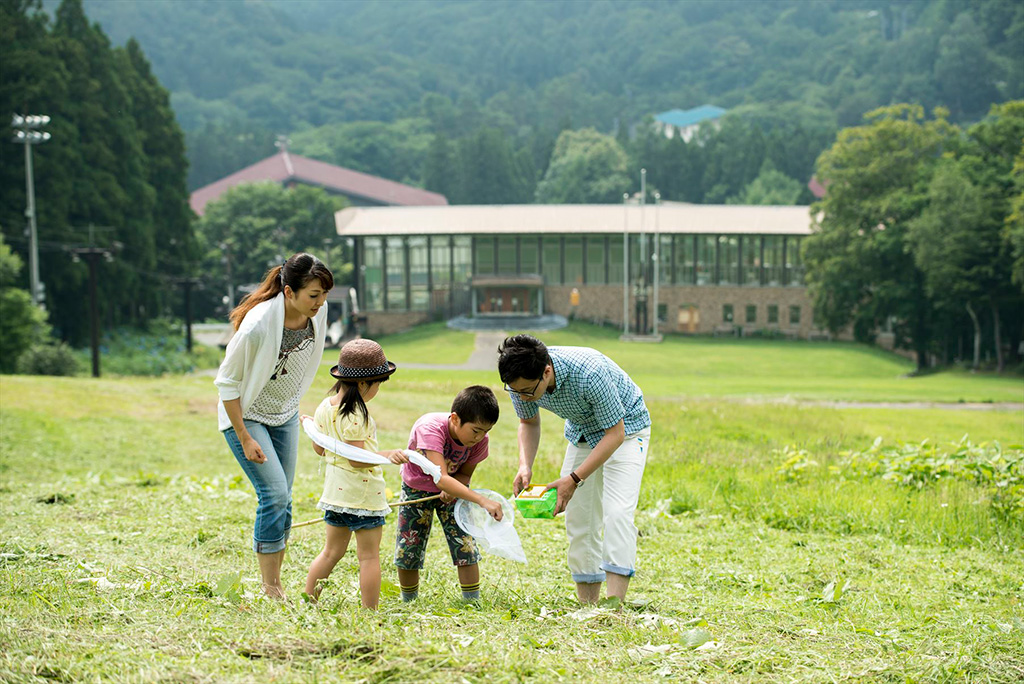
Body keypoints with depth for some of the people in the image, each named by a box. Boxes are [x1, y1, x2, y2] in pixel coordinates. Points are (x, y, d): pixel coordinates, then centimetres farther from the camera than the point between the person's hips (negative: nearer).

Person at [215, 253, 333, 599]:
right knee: (274, 494, -15)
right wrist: (245, 439, -19)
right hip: (246, 415, -6)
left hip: (285, 414, 6)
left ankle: (275, 582, 15)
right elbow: (227, 381, -22)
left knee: (281, 500, 6)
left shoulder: (317, 311, -13)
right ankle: (269, 589, -6)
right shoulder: (258, 326, -33)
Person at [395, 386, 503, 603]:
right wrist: (482, 501, -59)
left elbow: (465, 473, -7)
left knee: (466, 548, -9)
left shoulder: (480, 439, -25)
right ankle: (409, 605, 21)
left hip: (453, 490, 3)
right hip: (418, 488, -3)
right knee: (407, 553, 1)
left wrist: (451, 491, -32)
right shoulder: (430, 428, -40)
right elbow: (440, 478, -50)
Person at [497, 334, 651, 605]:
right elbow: (529, 422, 0)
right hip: (582, 433, 6)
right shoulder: (521, 379, -21)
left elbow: (614, 434, -30)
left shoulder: (590, 373, -40)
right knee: (578, 521, 0)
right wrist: (525, 466, -17)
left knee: (616, 513, -22)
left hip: (624, 428, -6)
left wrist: (574, 479, -33)